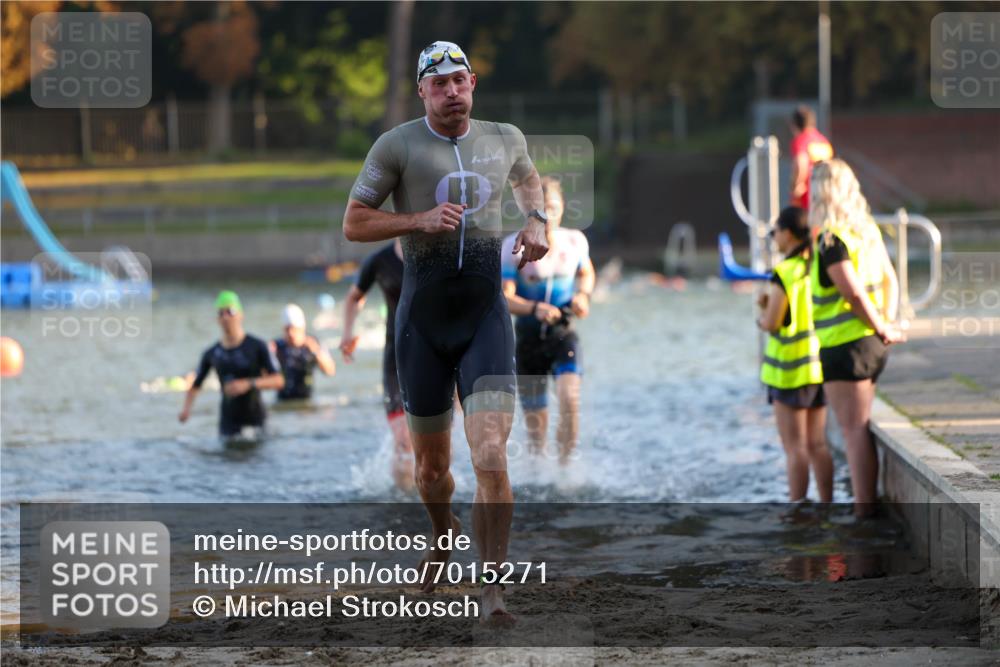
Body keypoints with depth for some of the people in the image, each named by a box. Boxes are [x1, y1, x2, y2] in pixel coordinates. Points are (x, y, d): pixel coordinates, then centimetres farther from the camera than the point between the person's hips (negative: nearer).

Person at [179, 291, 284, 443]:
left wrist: (248, 384, -26)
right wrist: (186, 408, -5)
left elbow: (278, 381, -12)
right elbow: (195, 386, 15)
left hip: (254, 423, -3)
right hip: (228, 423, 3)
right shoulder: (211, 354, 5)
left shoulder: (257, 346, -6)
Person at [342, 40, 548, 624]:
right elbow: (354, 224, -2)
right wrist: (420, 220, -16)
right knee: (432, 465, 12)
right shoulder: (398, 146, -2)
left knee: (491, 456, -17)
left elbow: (528, 179, 31)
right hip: (424, 319, 0)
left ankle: (494, 588, -12)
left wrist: (537, 220, 11)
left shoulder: (505, 138, 8)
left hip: (487, 317, 0)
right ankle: (443, 533, 45)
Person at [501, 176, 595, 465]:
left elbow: (586, 273, 20)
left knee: (569, 398, -25)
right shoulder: (514, 247, -10)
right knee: (535, 419, 5)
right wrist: (535, 308, -34)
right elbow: (504, 298, -16)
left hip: (563, 334, 1)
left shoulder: (575, 241, -1)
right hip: (529, 339, -1)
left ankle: (565, 465, -14)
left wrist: (583, 295, -2)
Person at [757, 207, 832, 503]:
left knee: (795, 447, -1)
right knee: (817, 445, 12)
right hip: (819, 366, 7)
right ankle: (826, 505, 13)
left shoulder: (785, 273, -15)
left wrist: (761, 316, 5)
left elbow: (772, 323, -16)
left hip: (790, 370, -7)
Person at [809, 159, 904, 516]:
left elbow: (853, 292, -23)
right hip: (870, 342, 9)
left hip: (843, 345, -9)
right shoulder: (867, 229, 11)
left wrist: (881, 328, -11)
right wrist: (887, 323, 6)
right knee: (859, 428, 16)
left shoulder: (830, 238, -16)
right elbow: (890, 279, 14)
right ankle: (868, 503, 20)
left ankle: (863, 508, -8)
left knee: (854, 429, -7)